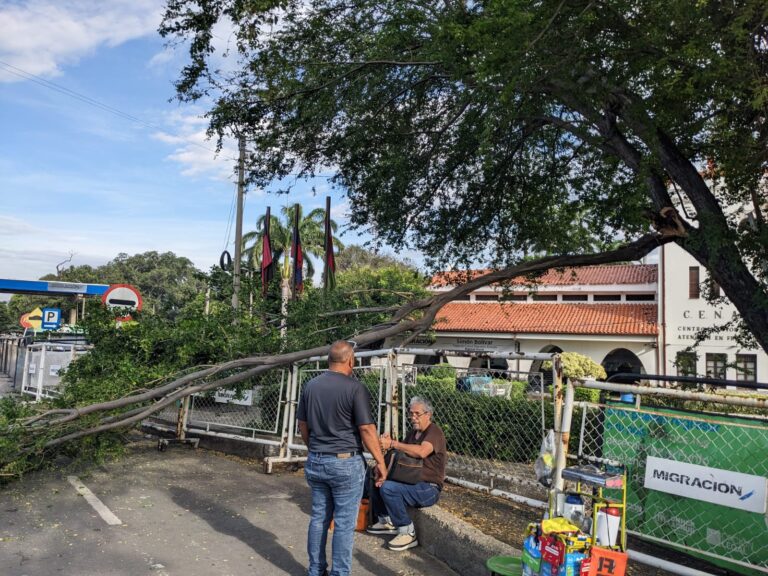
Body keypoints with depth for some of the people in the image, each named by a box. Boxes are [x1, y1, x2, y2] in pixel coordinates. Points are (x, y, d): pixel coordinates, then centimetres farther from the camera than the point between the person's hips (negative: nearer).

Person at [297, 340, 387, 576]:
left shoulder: (311, 385, 4)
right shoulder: (355, 388, -14)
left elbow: (302, 425, 12)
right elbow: (367, 429, -15)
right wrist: (380, 462, -6)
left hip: (315, 462, 6)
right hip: (346, 463, -6)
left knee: (318, 518, 16)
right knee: (344, 523, 5)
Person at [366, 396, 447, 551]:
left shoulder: (434, 431, -14)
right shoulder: (414, 431, 14)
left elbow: (421, 452, -34)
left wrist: (393, 444, -33)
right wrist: (389, 442, -3)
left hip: (429, 488, -9)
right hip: (411, 482, 9)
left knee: (387, 487, -28)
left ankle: (408, 533, -16)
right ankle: (386, 521, 14)